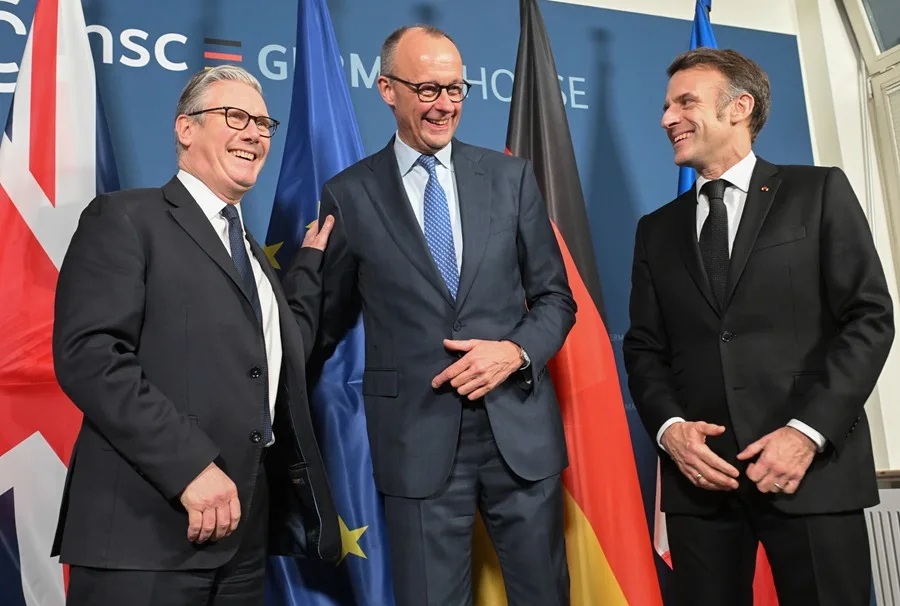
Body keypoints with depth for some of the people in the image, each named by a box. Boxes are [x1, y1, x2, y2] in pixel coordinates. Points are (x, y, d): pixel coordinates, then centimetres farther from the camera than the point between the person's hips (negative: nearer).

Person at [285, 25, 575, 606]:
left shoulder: (511, 176, 5)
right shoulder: (349, 195, 0)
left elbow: (556, 297, 8)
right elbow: (330, 319, 9)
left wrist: (516, 351, -11)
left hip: (521, 429, 2)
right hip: (417, 439, -2)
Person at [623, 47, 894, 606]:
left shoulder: (819, 193, 5)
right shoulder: (658, 230, 14)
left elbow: (870, 319, -3)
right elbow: (644, 348, 11)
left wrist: (808, 430, -13)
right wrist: (669, 428, -7)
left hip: (813, 468, -2)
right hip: (699, 475, 3)